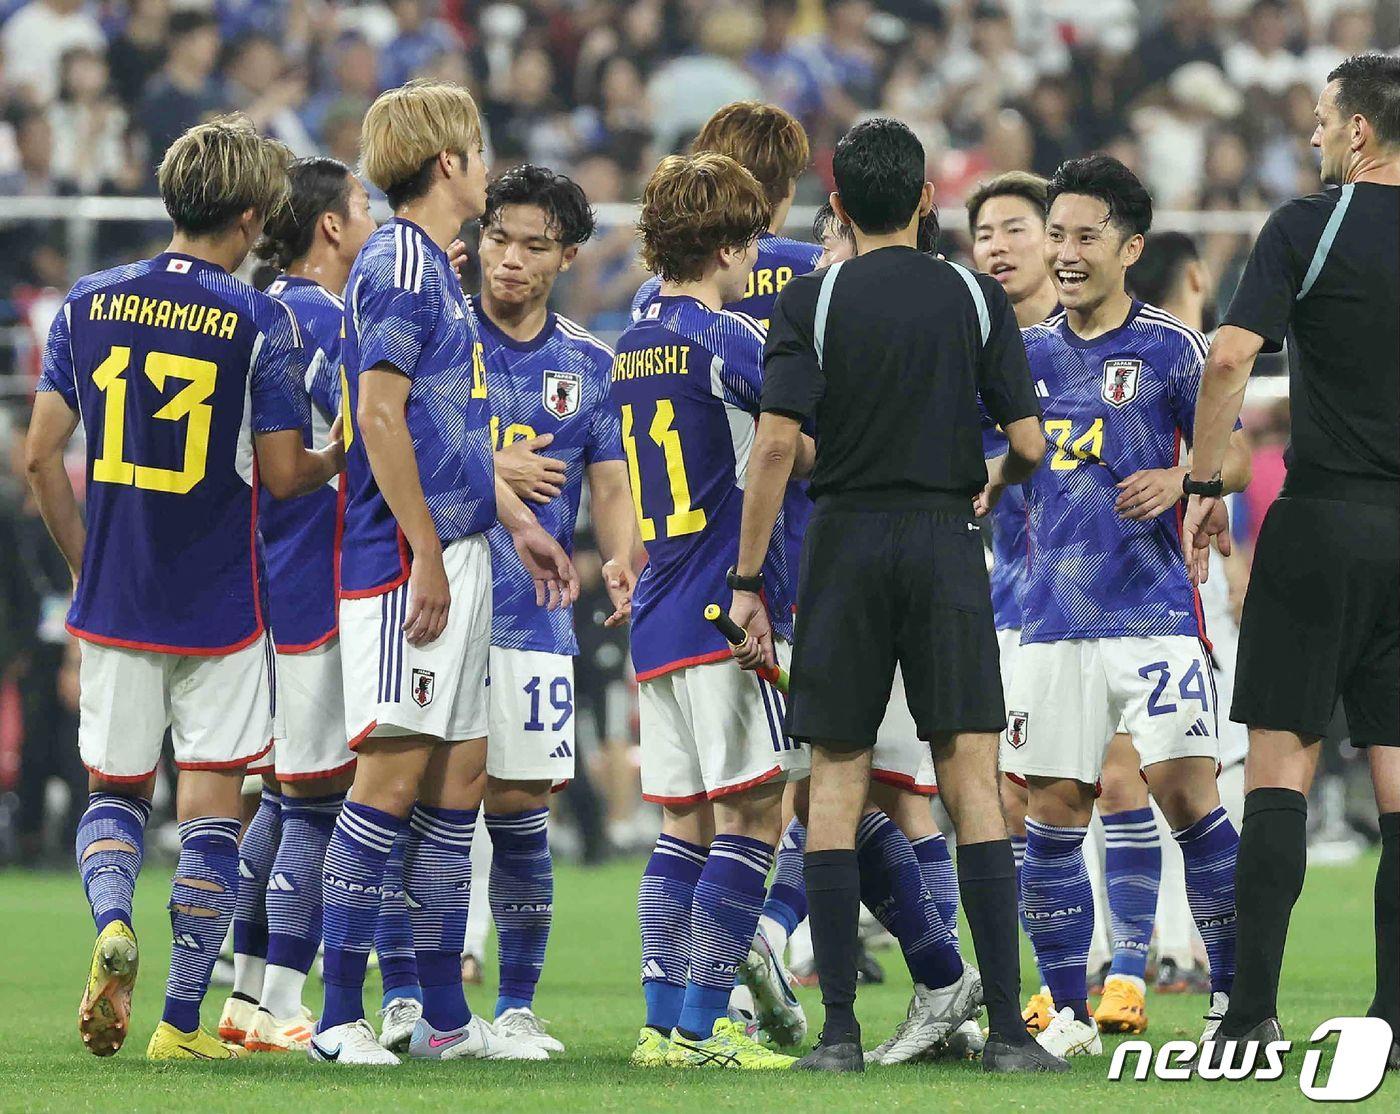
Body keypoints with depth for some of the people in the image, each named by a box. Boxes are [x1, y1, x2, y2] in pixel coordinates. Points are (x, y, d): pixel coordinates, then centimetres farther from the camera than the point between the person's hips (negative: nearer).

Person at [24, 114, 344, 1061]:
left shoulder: (89, 304, 3)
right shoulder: (260, 322, -9)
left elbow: (43, 456, 4)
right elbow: (283, 475, -8)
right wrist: (341, 458, 13)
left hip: (113, 599, 3)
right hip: (219, 609, -3)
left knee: (115, 790, 17)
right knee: (210, 811, 4)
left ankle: (111, 920, -12)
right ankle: (182, 1022, 3)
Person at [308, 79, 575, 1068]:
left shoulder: (435, 270, 20)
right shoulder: (398, 265, -11)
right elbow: (380, 415, -18)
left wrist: (519, 524, 26)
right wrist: (426, 556, -19)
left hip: (455, 554, 10)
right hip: (407, 554, -10)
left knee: (459, 774, 10)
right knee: (395, 770, -11)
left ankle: (447, 1019, 13)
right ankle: (341, 1017, -10)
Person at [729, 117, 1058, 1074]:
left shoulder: (813, 301, -1)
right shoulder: (976, 299, 2)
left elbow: (777, 441, -9)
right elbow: (1028, 444, -1)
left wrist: (748, 580, -5)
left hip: (845, 542, 0)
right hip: (945, 538, 0)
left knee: (837, 780, 4)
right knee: (972, 778, 0)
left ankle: (840, 1029, 0)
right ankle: (1006, 1025, -7)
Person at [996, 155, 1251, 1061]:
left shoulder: (1169, 346, -1)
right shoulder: (1029, 352, 12)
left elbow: (1236, 458, -2)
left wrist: (1178, 480, -19)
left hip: (1153, 606, -4)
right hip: (1055, 616, 4)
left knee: (1186, 790, -13)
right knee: (1053, 811, 1)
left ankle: (1237, 996, -5)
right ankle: (1071, 1014, 10)